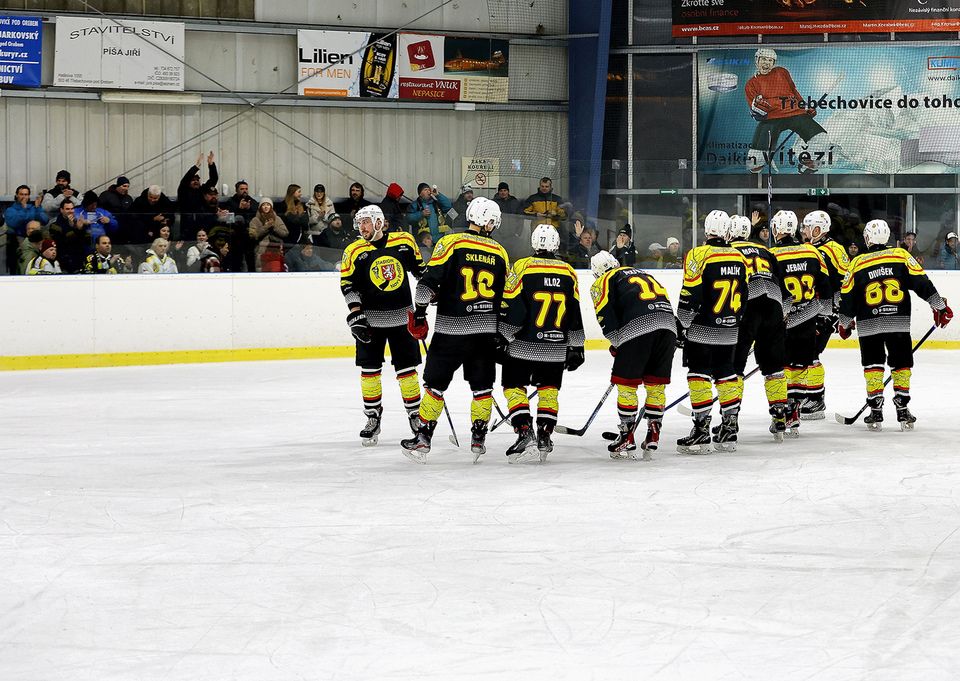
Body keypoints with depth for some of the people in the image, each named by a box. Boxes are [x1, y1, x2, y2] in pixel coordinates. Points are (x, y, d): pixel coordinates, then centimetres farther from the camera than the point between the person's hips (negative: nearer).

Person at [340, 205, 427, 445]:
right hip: (370, 318, 0)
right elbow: (348, 286, -5)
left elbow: (419, 268, 13)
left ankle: (415, 414, 16)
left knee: (407, 368, 3)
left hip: (402, 315, 0)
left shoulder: (404, 241, -1)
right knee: (370, 369, -1)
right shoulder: (355, 252, -5)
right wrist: (355, 316, -14)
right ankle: (373, 418, 10)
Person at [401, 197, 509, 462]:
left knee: (436, 383, 6)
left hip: (452, 330, -2)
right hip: (486, 331, 2)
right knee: (482, 386, 13)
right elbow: (506, 297, 12)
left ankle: (422, 439, 6)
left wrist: (419, 313, -2)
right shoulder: (499, 253, 5)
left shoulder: (451, 243, -7)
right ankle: (478, 439, 13)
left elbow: (429, 280, -13)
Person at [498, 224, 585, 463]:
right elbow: (575, 315, 9)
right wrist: (576, 348, 17)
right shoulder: (568, 272, 3)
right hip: (555, 349, 3)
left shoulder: (522, 267, -9)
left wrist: (501, 339, -2)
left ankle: (525, 434, -9)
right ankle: (544, 437, 8)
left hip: (523, 345, -3)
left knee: (514, 387, 7)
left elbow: (510, 309, -10)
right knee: (549, 389, 17)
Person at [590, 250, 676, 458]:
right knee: (655, 384, 15)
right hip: (668, 324, 6)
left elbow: (607, 318, 1)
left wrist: (617, 344, 16)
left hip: (638, 325, -6)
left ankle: (627, 438, 8)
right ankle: (653, 434, 14)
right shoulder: (642, 274, 34)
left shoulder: (602, 283, 15)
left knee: (626, 383, 6)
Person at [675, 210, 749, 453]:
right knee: (726, 375, 14)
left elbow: (690, 297, -15)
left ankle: (701, 428, -4)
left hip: (702, 330, -6)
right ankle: (729, 429, 15)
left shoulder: (698, 256, -13)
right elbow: (746, 295, 13)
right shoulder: (740, 257, 6)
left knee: (699, 375, -1)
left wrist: (682, 326, -5)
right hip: (729, 331, 6)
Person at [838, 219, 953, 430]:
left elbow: (847, 297, 6)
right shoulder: (901, 256, 0)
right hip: (899, 323, 0)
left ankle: (876, 412, 4)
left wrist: (845, 323, 21)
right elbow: (922, 283, -2)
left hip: (868, 325, 0)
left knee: (873, 364, 10)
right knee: (901, 364, 11)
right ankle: (902, 410, 6)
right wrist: (940, 306, 7)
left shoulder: (857, 264, 0)